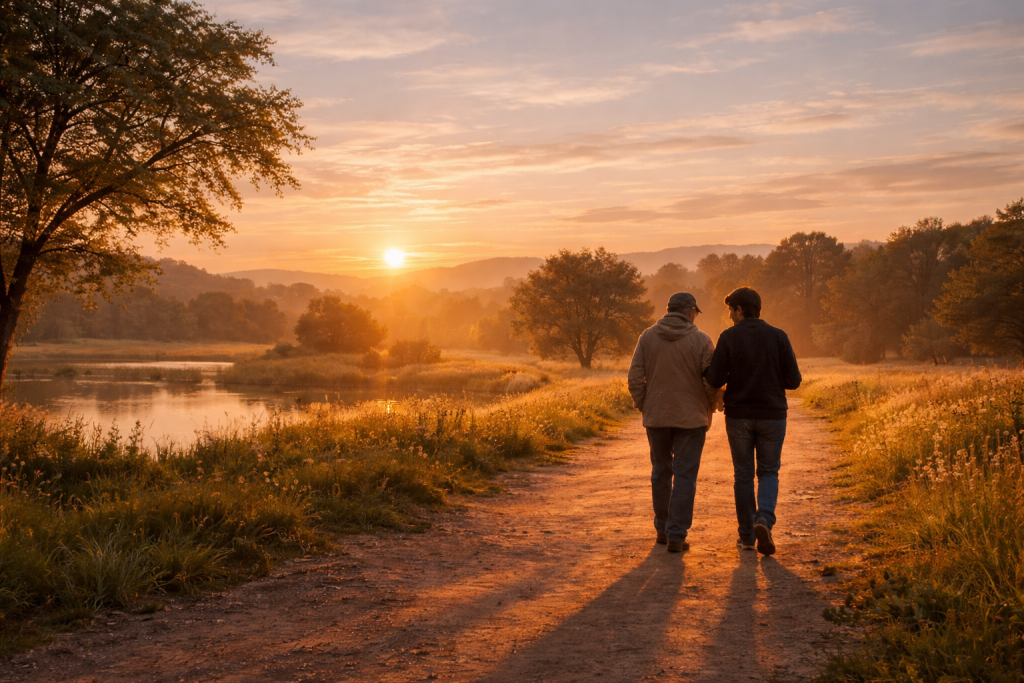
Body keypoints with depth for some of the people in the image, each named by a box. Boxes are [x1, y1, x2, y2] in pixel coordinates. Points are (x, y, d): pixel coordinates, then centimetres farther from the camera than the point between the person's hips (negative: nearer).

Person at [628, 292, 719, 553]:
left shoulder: (647, 337, -1)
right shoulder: (701, 340, -8)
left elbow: (635, 378, -3)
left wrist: (642, 406, 11)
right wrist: (711, 405, 10)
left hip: (656, 416, 3)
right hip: (690, 417, -3)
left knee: (661, 471, 17)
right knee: (684, 476, 2)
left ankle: (662, 529, 26)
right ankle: (676, 536, 0)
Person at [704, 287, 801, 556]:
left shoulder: (728, 337, -8)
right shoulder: (779, 337, -4)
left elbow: (714, 380, -11)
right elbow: (793, 380, -4)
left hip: (738, 417, 0)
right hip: (772, 415, 0)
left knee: (743, 475, 12)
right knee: (768, 473, 13)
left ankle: (747, 535, 17)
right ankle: (764, 520, -11)